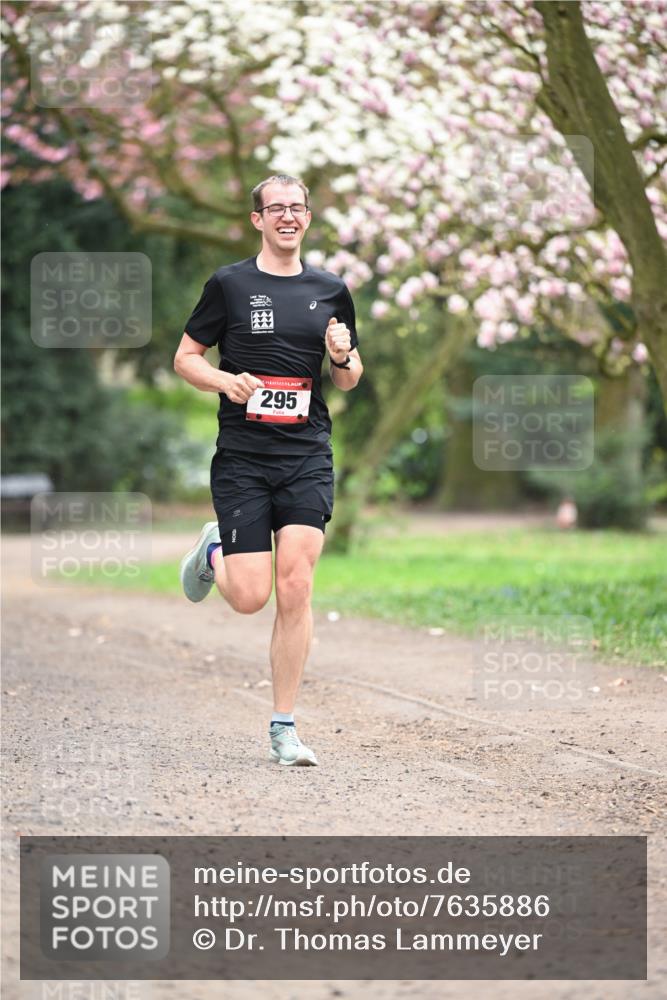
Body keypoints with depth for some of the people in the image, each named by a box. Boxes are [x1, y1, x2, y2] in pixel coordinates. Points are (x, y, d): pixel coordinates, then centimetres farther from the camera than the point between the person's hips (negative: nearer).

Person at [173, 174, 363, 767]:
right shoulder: (229, 285, 2)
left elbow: (349, 380, 18)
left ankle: (284, 729, 2)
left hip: (308, 457, 2)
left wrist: (344, 357, -5)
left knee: (295, 591, -8)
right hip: (242, 457, -2)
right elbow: (186, 357, 7)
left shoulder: (331, 291, 10)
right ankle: (214, 553, 31)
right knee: (251, 597, -6)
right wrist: (225, 381, -12)